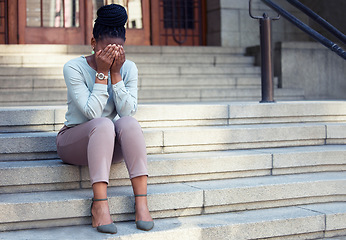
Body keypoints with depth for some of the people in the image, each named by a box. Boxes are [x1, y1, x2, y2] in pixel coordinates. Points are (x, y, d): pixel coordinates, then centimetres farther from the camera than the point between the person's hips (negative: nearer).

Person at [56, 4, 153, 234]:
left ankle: (142, 202, -34)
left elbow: (128, 111, -15)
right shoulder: (74, 67, -13)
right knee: (104, 124, -35)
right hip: (74, 141, -3)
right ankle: (100, 204, -40)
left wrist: (115, 73, -19)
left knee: (129, 122, -30)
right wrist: (102, 73, -24)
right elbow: (92, 113, -23)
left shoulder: (129, 68, -2)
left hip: (111, 144, 3)